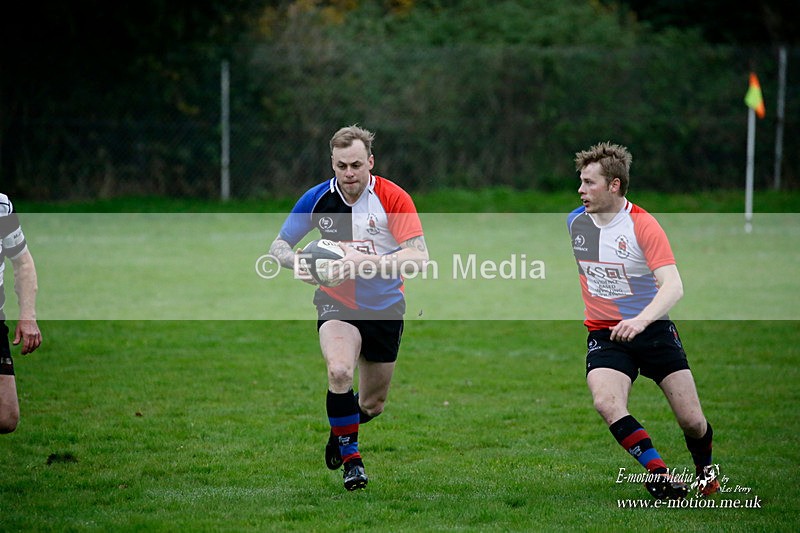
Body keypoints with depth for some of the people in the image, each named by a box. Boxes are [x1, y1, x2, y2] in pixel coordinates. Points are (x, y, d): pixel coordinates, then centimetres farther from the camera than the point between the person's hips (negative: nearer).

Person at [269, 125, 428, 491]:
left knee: (371, 406, 10)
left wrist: (364, 260, -37)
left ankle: (341, 428, 47)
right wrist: (295, 261, -25)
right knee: (339, 371, -31)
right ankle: (350, 459, -13)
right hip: (336, 303, 0)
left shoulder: (394, 198, -17)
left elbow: (419, 257, -25)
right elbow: (278, 245, 0)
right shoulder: (317, 199, -10)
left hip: (385, 309, 0)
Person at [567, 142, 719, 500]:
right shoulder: (575, 220, 1)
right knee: (606, 403, -28)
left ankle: (705, 471, 29)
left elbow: (673, 286, -27)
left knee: (692, 420, -4)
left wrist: (641, 320, -42)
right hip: (604, 334, 3)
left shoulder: (642, 225, -16)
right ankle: (661, 477, -21)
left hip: (653, 329, -3)